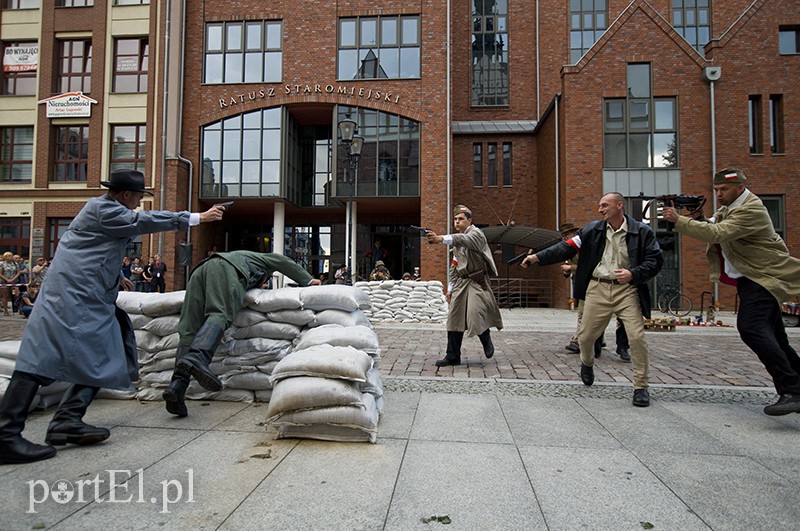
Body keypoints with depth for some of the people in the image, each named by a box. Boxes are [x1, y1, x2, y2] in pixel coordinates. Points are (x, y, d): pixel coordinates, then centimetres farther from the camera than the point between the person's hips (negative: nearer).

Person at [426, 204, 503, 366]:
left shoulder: (476, 233, -9)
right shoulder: (458, 239, 15)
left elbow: (464, 240, -34)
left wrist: (441, 238, -50)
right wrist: (450, 288, 13)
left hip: (477, 282, -7)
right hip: (462, 282, 7)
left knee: (476, 316, -17)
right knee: (454, 319, 3)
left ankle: (487, 342, 15)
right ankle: (453, 356, 10)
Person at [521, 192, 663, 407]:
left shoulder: (642, 232, 1)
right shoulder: (592, 229, 5)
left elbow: (655, 260, 1)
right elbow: (567, 248, 0)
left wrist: (634, 274, -16)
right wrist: (538, 257, -9)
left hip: (626, 289, -2)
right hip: (598, 289, 2)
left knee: (637, 337, -10)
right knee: (586, 336, 8)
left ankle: (641, 387, 8)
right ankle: (587, 363, 43)